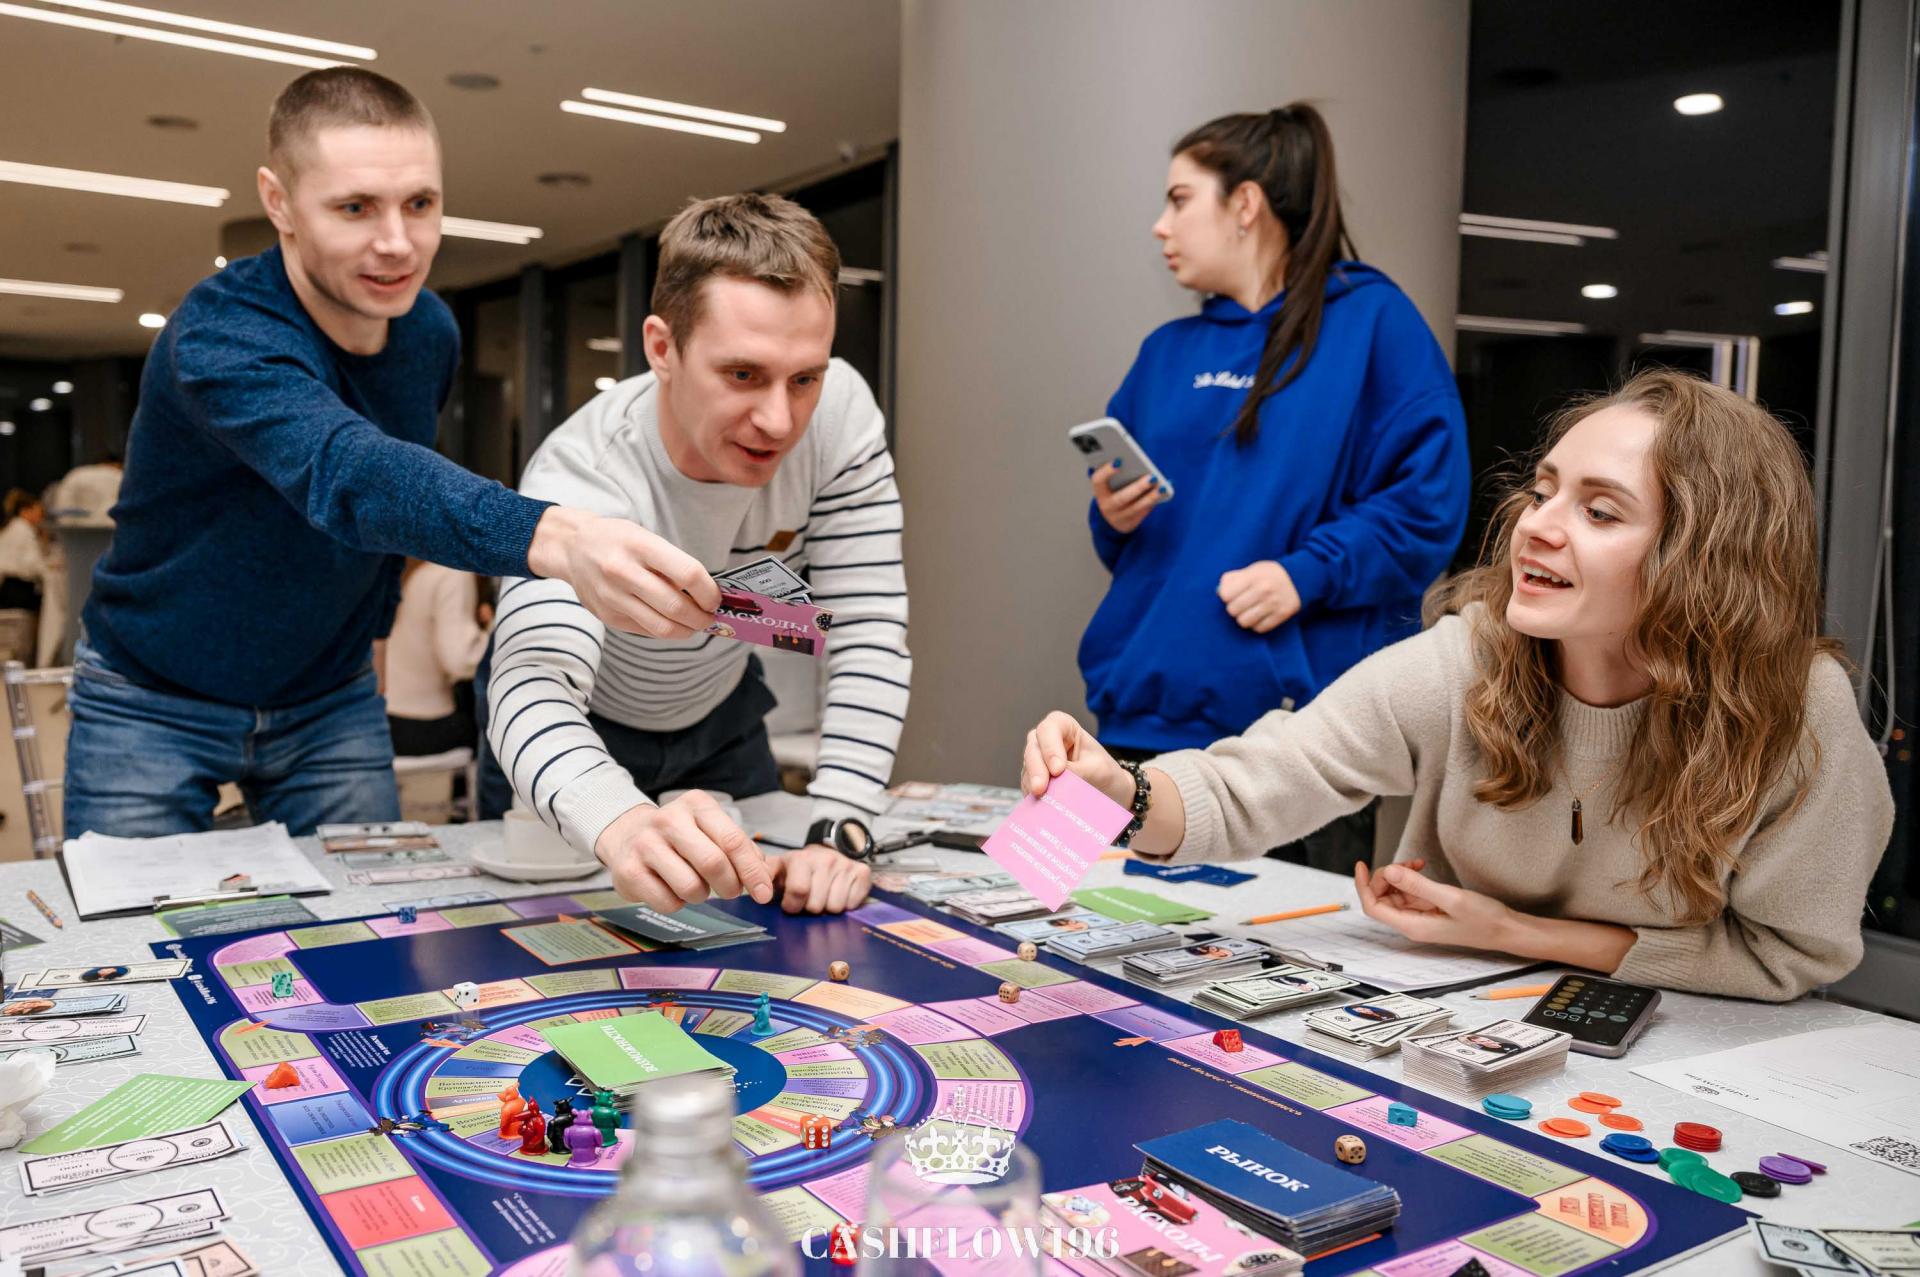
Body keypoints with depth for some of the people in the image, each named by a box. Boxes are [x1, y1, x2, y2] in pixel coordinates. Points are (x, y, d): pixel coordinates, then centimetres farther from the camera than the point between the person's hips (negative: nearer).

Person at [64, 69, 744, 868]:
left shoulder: (431, 332, -7)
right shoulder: (219, 336, -29)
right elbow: (345, 471, -49)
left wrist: (372, 616, 7)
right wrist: (554, 537, -66)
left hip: (329, 701, 5)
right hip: (156, 704, -4)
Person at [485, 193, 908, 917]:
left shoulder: (840, 412, -28)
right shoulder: (580, 478, -38)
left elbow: (868, 636, -27)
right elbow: (534, 684, -52)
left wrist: (837, 832, -38)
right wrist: (620, 825, -74)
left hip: (719, 709, 3)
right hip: (581, 727, -3)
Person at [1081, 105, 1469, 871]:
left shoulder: (1372, 320, 2)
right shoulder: (1169, 351, 18)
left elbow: (1428, 503, -6)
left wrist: (1305, 574, -17)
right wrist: (1113, 519, 0)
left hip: (1297, 714, -5)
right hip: (1149, 714, 5)